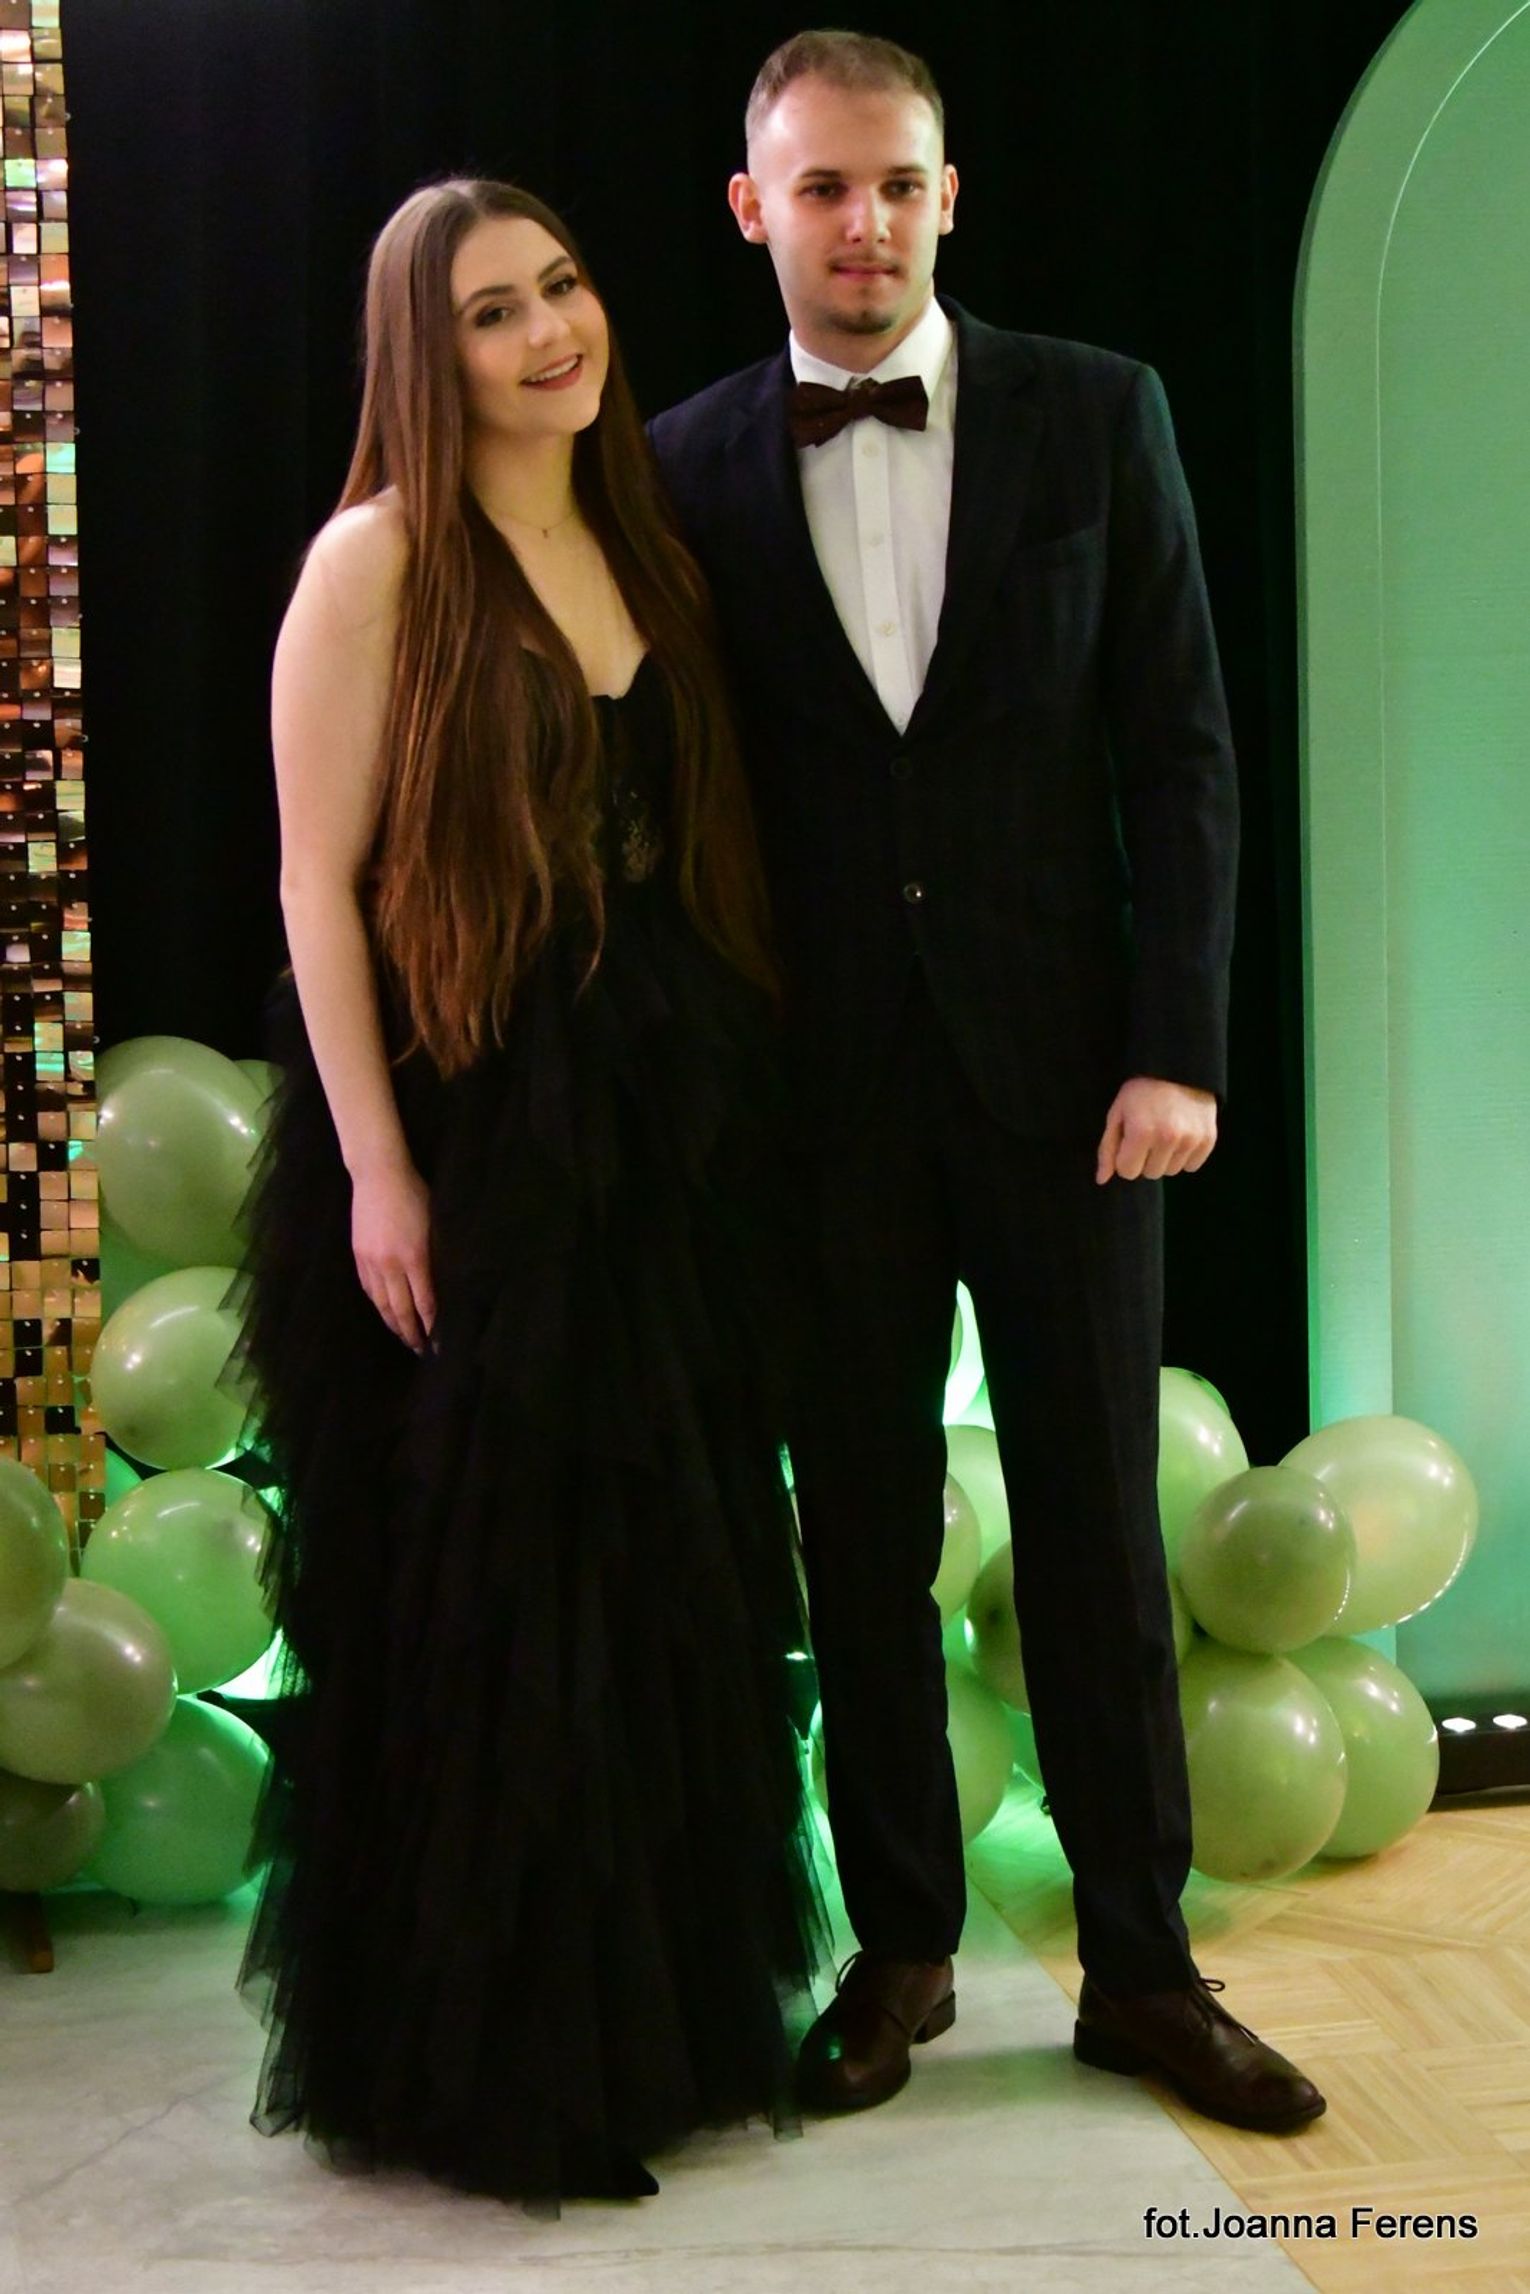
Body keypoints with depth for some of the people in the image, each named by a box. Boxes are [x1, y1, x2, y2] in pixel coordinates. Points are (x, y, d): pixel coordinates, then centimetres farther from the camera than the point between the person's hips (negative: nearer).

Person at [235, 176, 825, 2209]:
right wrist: (375, 1171, -15)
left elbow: (697, 838, 13)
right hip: (469, 1131, -6)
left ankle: (669, 2008, 30)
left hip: (667, 1126, 7)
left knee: (671, 1587, 13)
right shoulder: (379, 561, -8)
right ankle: (482, 2049, 21)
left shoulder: (638, 541, 11)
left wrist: (730, 1094, 7)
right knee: (482, 1597, 3)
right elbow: (318, 880, -11)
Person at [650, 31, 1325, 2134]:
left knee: (1099, 1529, 7)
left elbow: (1180, 748, 0)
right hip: (822, 1085, 1)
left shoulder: (1096, 416, 2)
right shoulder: (691, 466, 4)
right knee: (864, 1536, 9)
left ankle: (1142, 1966, 20)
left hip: (1060, 1069, 0)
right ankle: (901, 1945, 24)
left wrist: (1177, 1047, -8)